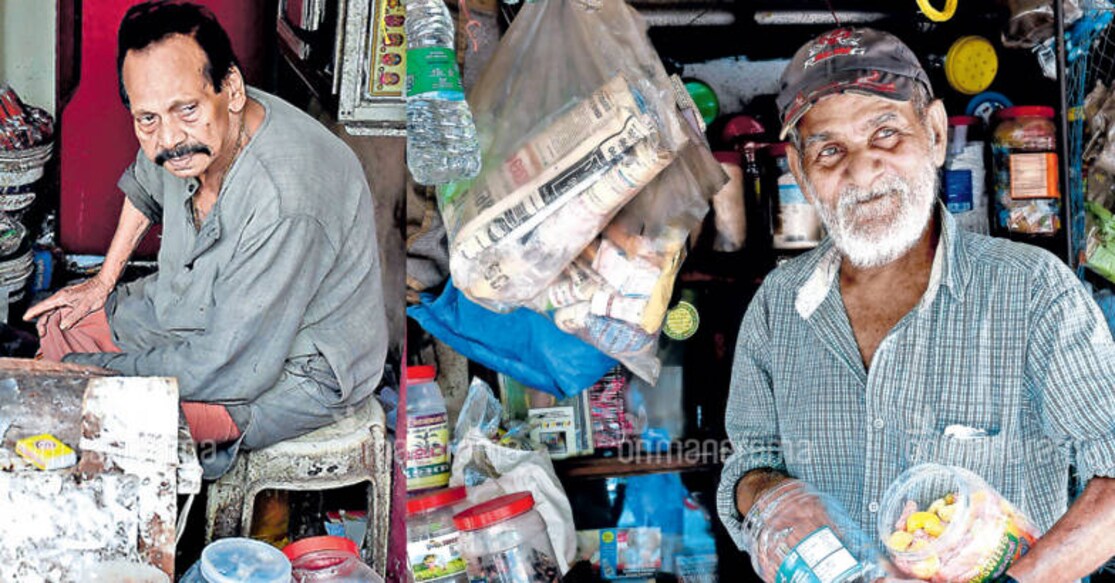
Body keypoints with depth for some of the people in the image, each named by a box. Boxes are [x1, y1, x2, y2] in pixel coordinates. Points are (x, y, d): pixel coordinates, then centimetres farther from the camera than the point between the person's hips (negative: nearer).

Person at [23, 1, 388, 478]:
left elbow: (227, 369, -32)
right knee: (61, 323, 11)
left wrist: (87, 371, -22)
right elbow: (145, 186, 16)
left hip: (300, 371, -8)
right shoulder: (180, 136, -13)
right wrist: (104, 281, 15)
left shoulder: (285, 204, -38)